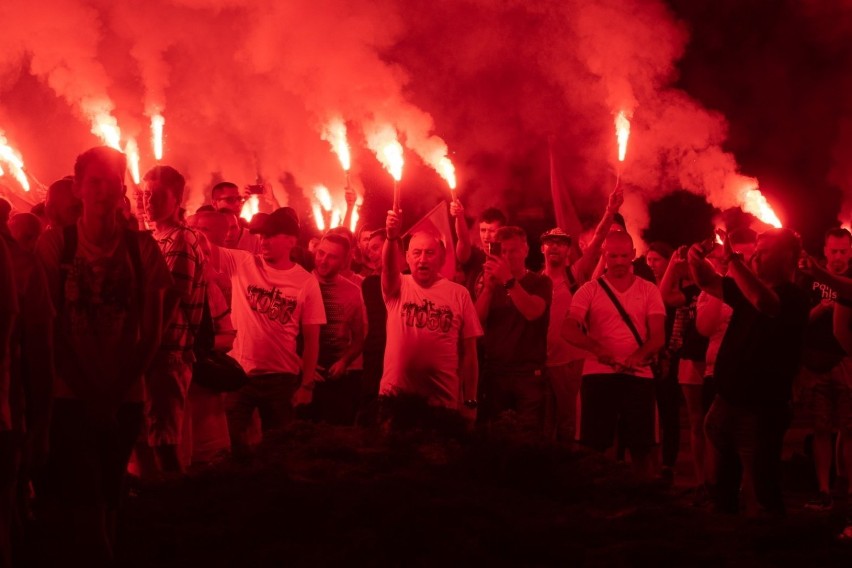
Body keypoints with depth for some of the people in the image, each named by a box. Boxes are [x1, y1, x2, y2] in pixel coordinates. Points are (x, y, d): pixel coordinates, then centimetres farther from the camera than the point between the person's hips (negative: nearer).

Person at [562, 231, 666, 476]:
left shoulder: (649, 290, 8)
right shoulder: (590, 290, 5)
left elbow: (658, 335, -1)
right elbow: (569, 330, -6)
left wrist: (639, 355, -22)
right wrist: (597, 348, -24)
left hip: (638, 375, 1)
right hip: (598, 374, -1)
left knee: (641, 446, 5)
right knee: (593, 446, 0)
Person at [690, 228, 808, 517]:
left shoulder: (793, 298, -15)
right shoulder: (750, 288, 11)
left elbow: (763, 302, -36)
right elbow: (708, 282, 17)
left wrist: (732, 257, -33)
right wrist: (697, 259, -6)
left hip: (760, 412, -9)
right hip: (726, 403, 9)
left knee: (760, 498, -9)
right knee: (720, 491, 19)